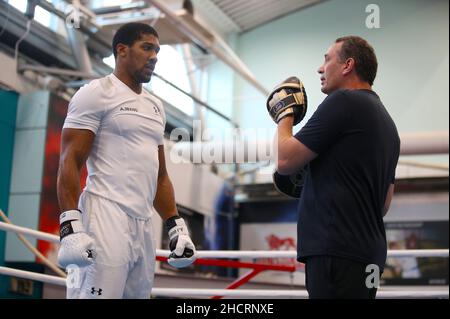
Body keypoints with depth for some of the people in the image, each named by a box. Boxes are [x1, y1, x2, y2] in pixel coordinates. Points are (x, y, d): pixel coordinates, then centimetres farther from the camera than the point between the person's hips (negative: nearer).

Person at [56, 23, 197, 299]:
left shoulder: (156, 106, 22)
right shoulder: (97, 94, -1)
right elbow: (70, 163, -9)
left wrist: (177, 227, 16)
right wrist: (71, 228, -19)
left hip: (144, 223, 8)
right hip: (107, 217, -7)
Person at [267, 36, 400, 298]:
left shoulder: (344, 100, -7)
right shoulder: (386, 121, 21)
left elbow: (284, 161, -10)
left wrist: (284, 114, 8)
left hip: (337, 249, -10)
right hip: (368, 251, 10)